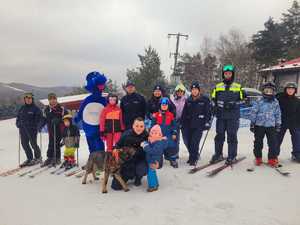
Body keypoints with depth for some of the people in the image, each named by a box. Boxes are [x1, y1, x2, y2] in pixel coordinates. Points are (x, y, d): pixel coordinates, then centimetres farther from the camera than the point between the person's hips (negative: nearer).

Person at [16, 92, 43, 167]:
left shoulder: (35, 108, -5)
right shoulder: (22, 108, 13)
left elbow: (40, 118, -7)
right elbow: (18, 117, 25)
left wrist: (38, 126, -15)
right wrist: (18, 124, 11)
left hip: (32, 129, -6)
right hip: (23, 129, 6)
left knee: (33, 144, -2)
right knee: (24, 144, 8)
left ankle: (38, 158, 16)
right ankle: (29, 158, 20)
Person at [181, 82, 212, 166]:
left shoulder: (205, 100, 0)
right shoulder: (188, 100, 12)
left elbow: (208, 112, -1)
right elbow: (184, 113, 15)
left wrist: (207, 122, -9)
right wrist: (182, 123, 12)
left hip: (199, 125, -4)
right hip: (189, 124, 5)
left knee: (194, 141, -12)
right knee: (187, 141, 6)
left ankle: (193, 159, 2)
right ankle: (194, 155, 28)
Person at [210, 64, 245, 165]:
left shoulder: (238, 87, 6)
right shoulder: (218, 86, 11)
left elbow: (241, 100, 5)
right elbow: (214, 99, 13)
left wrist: (233, 104, -11)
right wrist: (216, 107, -5)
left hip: (233, 116, -2)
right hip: (221, 115, 2)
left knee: (232, 136, 1)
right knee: (219, 135, 7)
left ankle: (232, 156, 10)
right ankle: (218, 154, 19)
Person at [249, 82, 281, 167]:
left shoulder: (275, 103, 6)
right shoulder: (258, 102, -4)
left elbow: (278, 114, 12)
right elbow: (253, 112, -1)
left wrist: (278, 125, 11)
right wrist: (252, 123, -2)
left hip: (271, 126, 2)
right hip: (259, 125, -2)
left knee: (273, 143, 2)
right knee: (258, 143, 6)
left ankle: (272, 159, 16)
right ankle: (258, 158, 20)